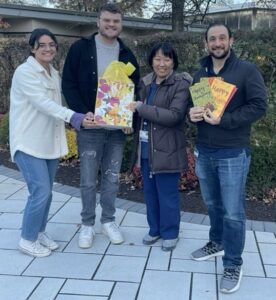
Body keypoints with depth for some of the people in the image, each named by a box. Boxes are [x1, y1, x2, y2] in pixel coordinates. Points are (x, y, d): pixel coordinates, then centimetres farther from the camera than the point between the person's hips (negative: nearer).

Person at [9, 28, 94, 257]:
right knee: (41, 191, -9)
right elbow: (42, 103, -24)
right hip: (29, 143, -7)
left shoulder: (54, 74, 12)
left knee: (46, 191, 11)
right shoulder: (25, 72, -12)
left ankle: (40, 232, 29)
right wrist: (74, 117, -34)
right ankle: (27, 239, 9)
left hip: (49, 142, 7)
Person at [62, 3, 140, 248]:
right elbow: (69, 84, -5)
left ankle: (108, 221, 26)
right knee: (88, 179, 5)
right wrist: (83, 114, -17)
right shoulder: (81, 48, -2)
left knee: (112, 178, 11)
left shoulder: (127, 55, 7)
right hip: (90, 127, -3)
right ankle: (87, 224, 20)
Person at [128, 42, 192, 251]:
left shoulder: (181, 84, -11)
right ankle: (155, 229, 32)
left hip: (166, 150, -6)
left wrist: (141, 107, -22)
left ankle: (170, 233, 22)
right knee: (150, 192, 15)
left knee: (167, 194, 4)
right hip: (146, 148, 6)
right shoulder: (147, 83, 8)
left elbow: (174, 115, -23)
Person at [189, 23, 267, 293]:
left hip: (233, 153, -5)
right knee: (212, 205, 19)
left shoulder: (247, 71, -6)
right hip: (203, 151, 5)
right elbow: (190, 104, 20)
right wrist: (192, 113, -4)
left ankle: (233, 265, 13)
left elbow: (259, 106, -13)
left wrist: (223, 119, -21)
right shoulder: (200, 75, 11)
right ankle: (216, 243, 40)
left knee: (233, 212, -1)